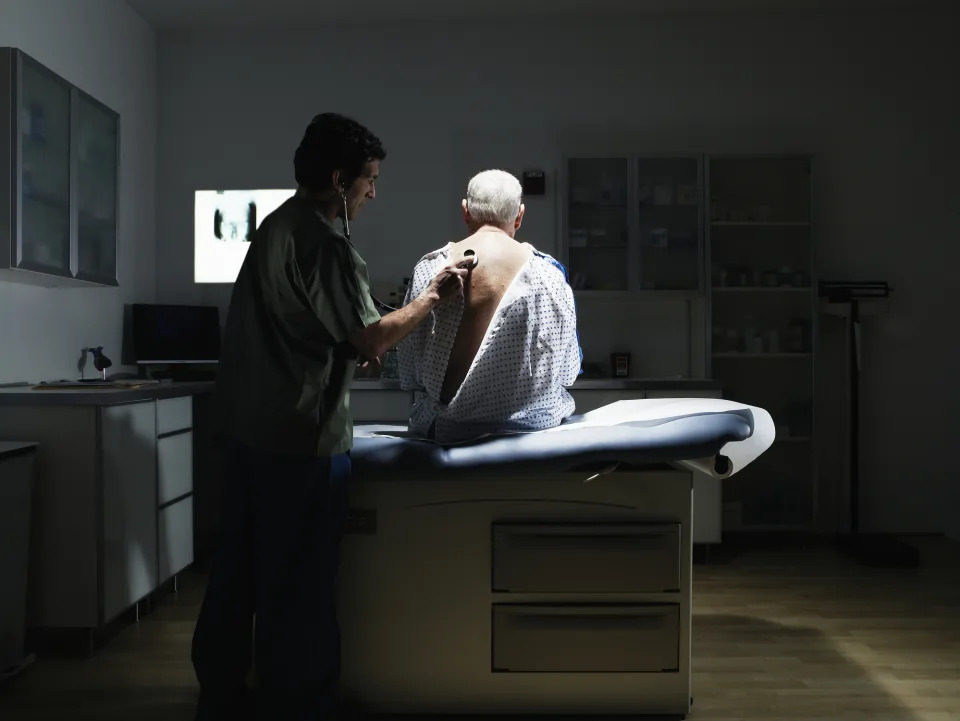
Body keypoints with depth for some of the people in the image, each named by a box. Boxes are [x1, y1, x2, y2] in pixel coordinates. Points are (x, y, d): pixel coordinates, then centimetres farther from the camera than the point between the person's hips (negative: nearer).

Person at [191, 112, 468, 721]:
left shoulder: (276, 226, 13)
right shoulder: (325, 244, -17)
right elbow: (371, 339, -16)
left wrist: (354, 347, 17)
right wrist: (433, 298, -4)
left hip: (251, 425, 10)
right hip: (303, 438, -9)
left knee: (240, 568, 17)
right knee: (300, 582, 2)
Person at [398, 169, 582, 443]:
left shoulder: (430, 269, -9)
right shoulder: (547, 273, -9)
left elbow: (409, 373, -2)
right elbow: (566, 371, 0)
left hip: (449, 428, 1)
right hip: (531, 422, 0)